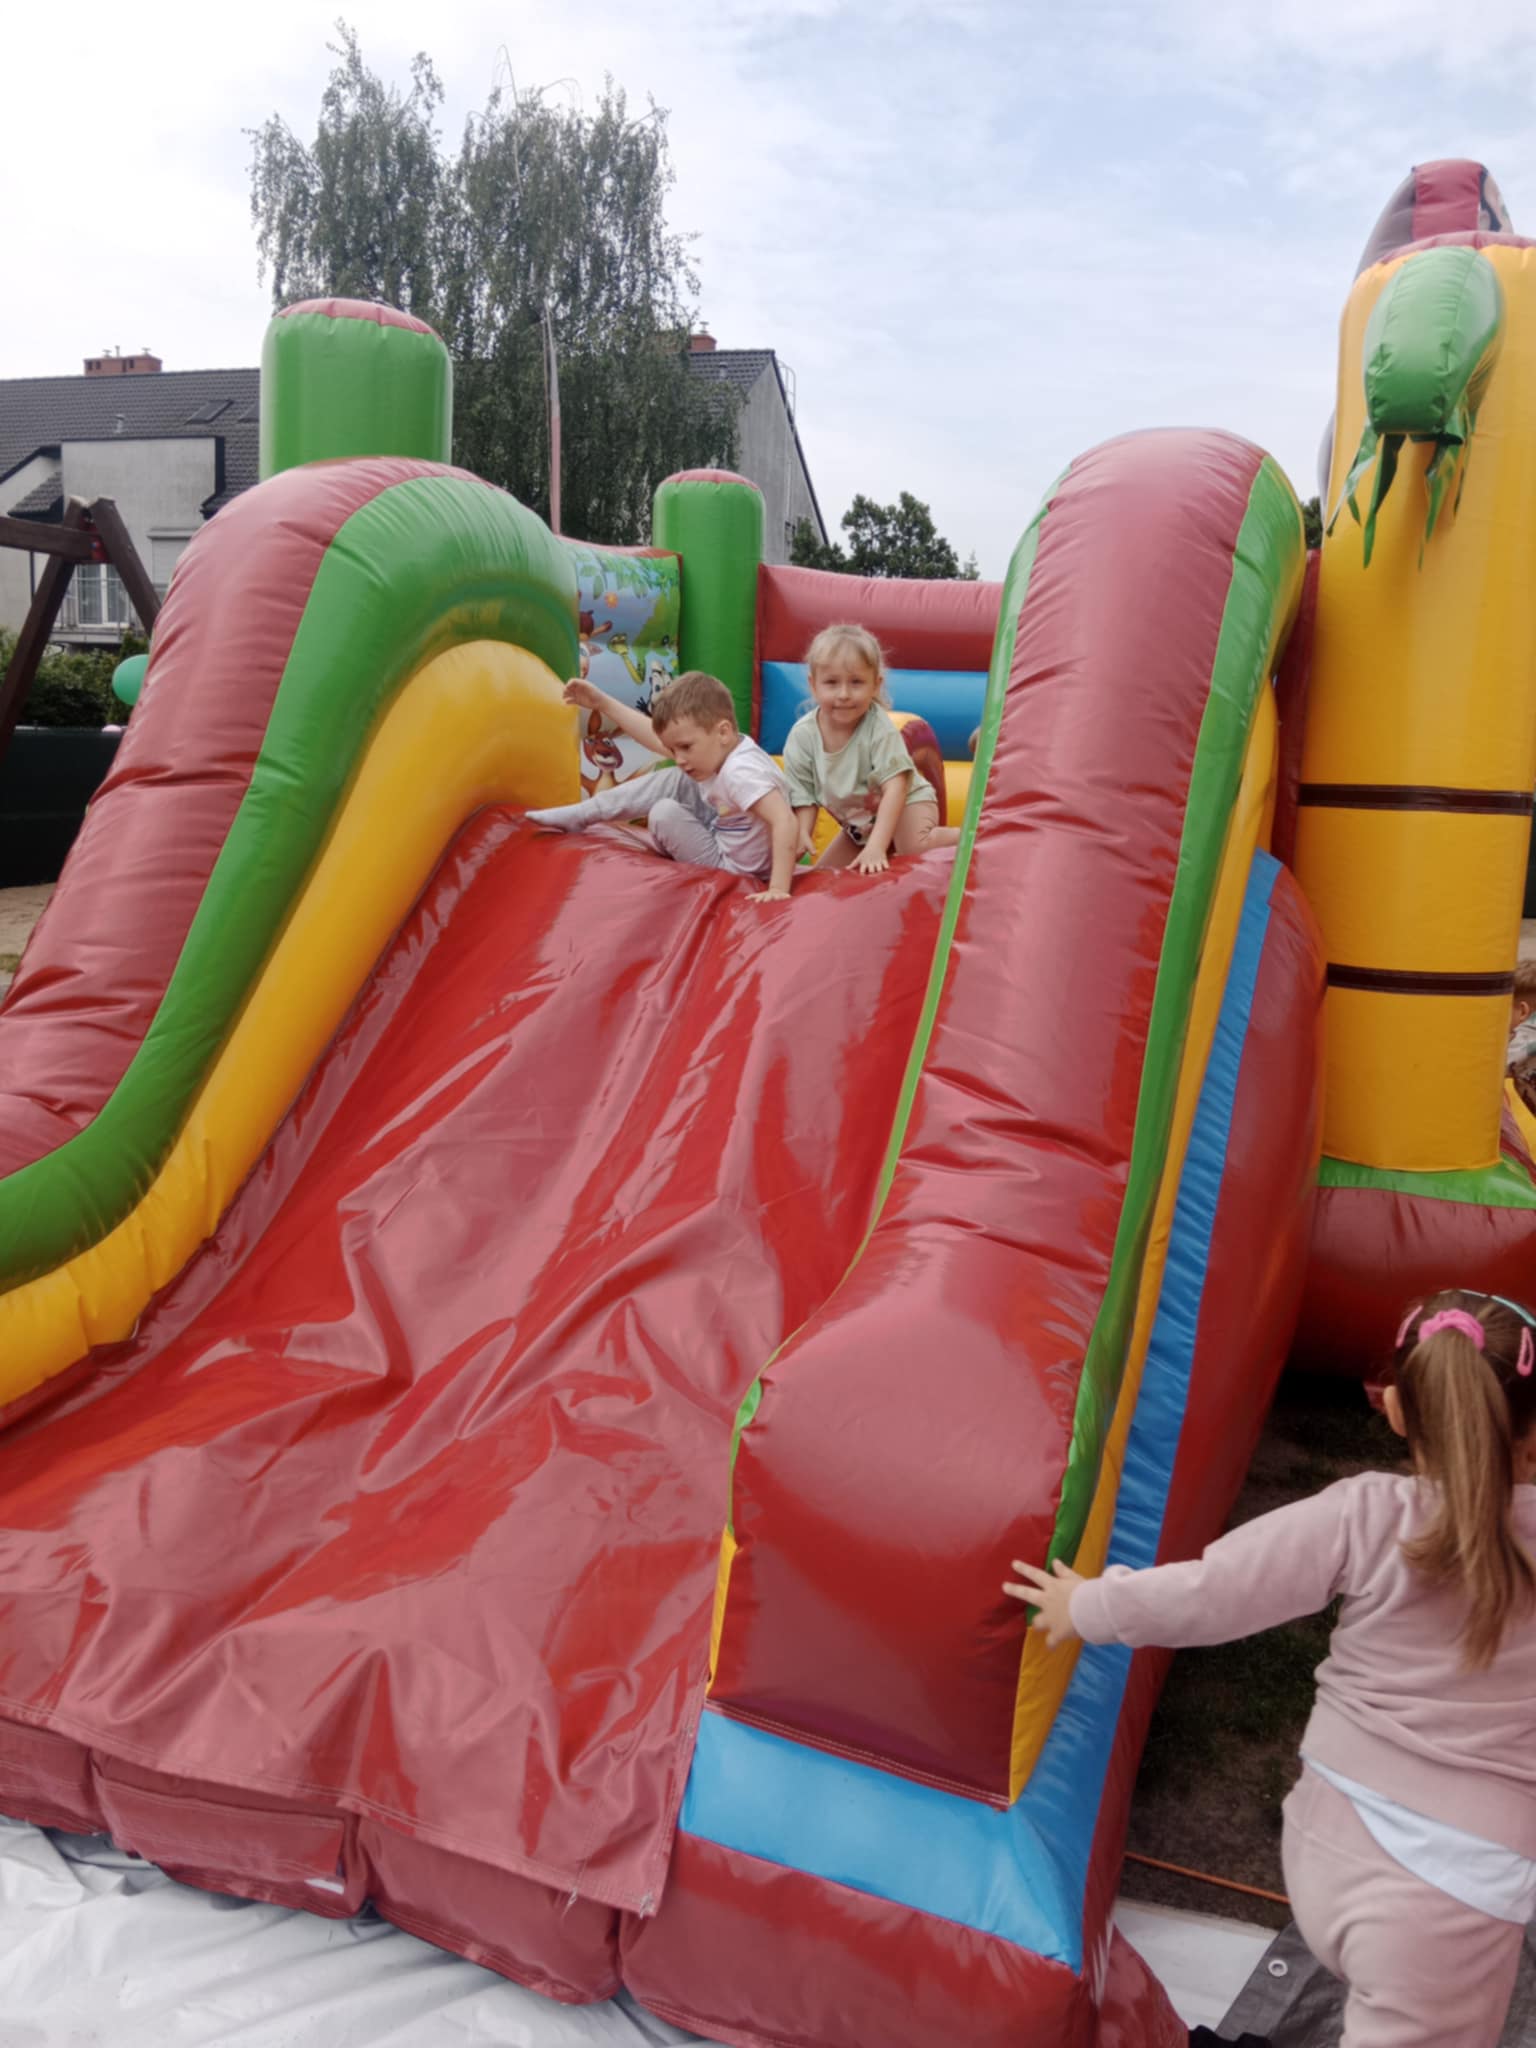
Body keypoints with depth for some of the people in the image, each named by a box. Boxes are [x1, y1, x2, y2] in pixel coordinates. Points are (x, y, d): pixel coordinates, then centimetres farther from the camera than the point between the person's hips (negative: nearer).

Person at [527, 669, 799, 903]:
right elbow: (658, 737, 4)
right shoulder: (718, 747, -6)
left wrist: (778, 888, -49)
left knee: (665, 813, -15)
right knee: (673, 780, 5)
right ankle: (579, 816, 13)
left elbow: (785, 821, -45)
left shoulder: (740, 773, -35)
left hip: (732, 866, -9)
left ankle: (671, 858, 21)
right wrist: (603, 702, 4)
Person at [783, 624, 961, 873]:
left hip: (906, 803, -6)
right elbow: (804, 795, -7)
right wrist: (802, 834, -25)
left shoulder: (878, 727, -28)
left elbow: (895, 788, -32)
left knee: (915, 846, -34)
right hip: (858, 823, 6)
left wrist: (876, 846, -40)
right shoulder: (802, 735, -16)